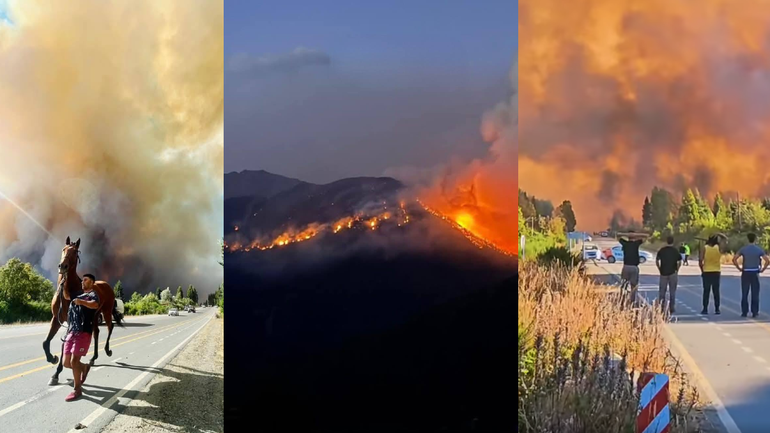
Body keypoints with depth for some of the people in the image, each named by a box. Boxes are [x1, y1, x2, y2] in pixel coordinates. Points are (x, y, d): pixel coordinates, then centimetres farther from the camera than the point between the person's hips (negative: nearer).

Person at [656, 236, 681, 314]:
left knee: (661, 291, 8)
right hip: (673, 273, -1)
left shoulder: (661, 250, 2)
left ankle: (661, 307, 5)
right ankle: (672, 308, 4)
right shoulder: (675, 251, 0)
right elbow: (679, 262, -2)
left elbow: (657, 261, 2)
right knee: (672, 292, 4)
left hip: (663, 273, 1)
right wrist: (677, 269, 10)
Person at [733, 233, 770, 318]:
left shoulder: (743, 249, -1)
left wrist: (739, 268, 1)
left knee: (744, 294, 5)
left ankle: (744, 312, 5)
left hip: (745, 273, 0)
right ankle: (754, 312, 4)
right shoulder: (759, 250, -2)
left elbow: (734, 259, -9)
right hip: (755, 273, 0)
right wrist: (762, 269, 1)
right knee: (755, 294, 4)